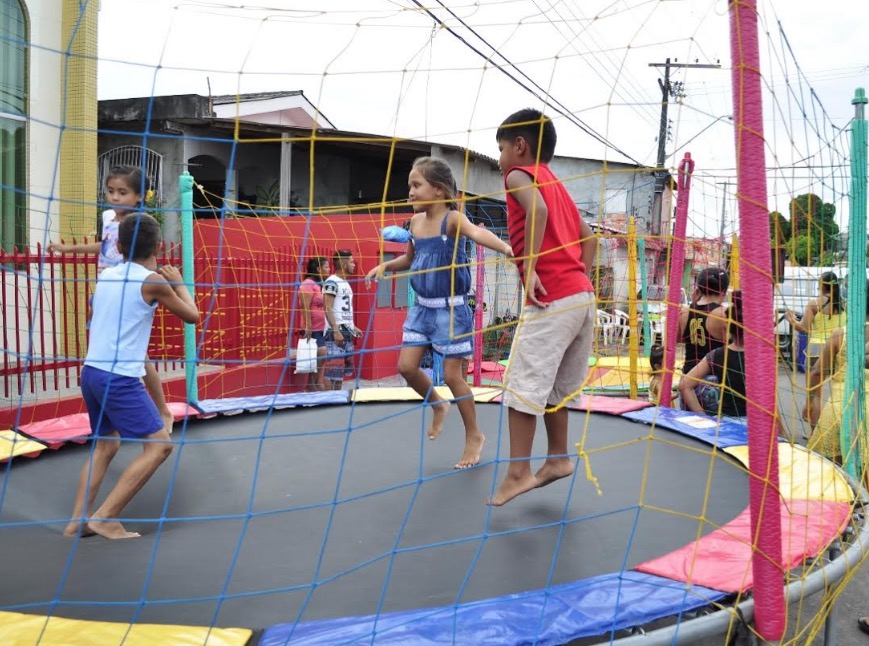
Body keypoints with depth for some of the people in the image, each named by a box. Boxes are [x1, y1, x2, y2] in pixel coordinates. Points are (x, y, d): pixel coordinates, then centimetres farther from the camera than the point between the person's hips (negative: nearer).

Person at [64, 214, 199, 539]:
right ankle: (105, 517, -4)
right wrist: (177, 282, 17)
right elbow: (192, 315, 4)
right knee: (159, 444, -3)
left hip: (91, 372, 8)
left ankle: (79, 520, 18)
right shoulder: (152, 281, -9)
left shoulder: (105, 276, 10)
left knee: (105, 445, 21)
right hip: (119, 377, -8)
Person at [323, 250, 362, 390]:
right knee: (335, 369, -10)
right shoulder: (331, 282, -10)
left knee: (344, 368, 13)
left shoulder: (345, 283, 18)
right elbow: (328, 309, -16)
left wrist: (353, 327, 18)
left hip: (347, 331, 10)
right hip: (336, 332, -10)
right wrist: (335, 330, -21)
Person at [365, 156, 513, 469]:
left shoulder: (453, 219, -15)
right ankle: (438, 405, 32)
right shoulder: (415, 222, 5)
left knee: (453, 375, 0)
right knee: (406, 366, 3)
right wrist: (385, 265, 4)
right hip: (422, 307, 6)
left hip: (450, 309, -6)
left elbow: (477, 233, -38)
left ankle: (474, 436, 20)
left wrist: (505, 247, -57)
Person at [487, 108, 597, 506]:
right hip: (583, 297, 9)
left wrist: (530, 268, -21)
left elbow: (538, 209, -22)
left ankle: (518, 473, -1)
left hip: (552, 298, -9)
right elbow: (590, 239, 23)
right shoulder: (556, 184, 24)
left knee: (522, 385, -4)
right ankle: (558, 458, 25)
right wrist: (577, 279, 19)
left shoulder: (519, 175, 0)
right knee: (555, 385, 18)